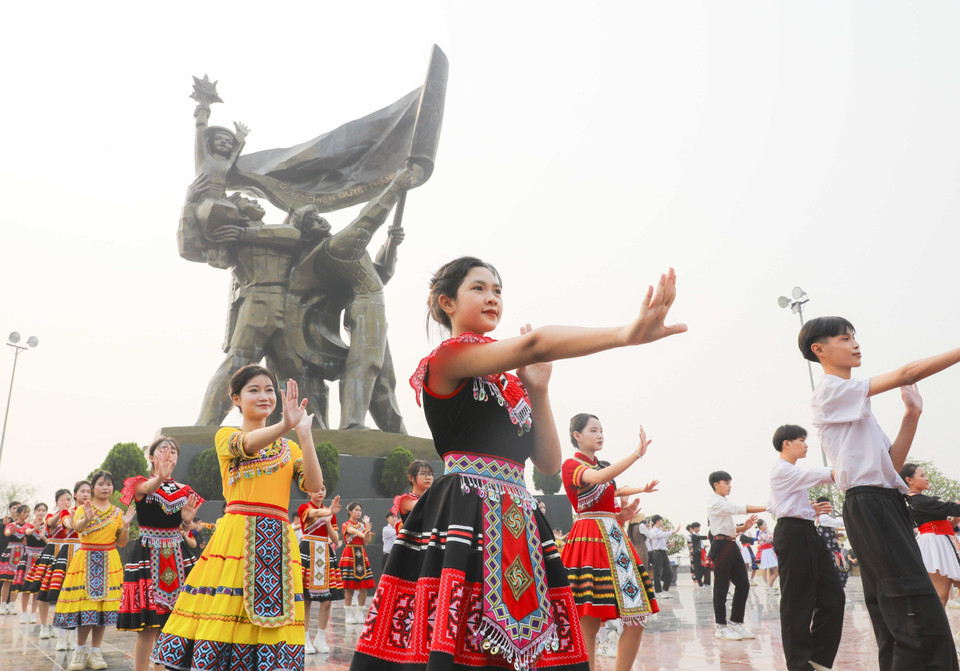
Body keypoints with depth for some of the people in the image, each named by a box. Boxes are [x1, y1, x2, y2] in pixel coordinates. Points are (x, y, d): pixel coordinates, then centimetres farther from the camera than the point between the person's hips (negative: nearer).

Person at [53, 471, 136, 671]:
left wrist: (126, 526, -8)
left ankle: (95, 652, 11)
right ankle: (80, 650, 12)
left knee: (103, 605, 0)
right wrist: (87, 518, -41)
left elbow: (121, 543, 10)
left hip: (109, 561, 2)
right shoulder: (84, 508, 3)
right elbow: (77, 527, -19)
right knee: (86, 604, -8)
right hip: (86, 560, -2)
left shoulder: (117, 512, 10)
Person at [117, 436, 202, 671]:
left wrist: (187, 521, -11)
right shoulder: (140, 484, 0)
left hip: (179, 558, 4)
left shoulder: (184, 491, 11)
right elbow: (148, 489, -27)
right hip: (147, 557, -3)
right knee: (149, 627, -7)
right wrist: (160, 477, -51)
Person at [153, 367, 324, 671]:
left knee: (272, 620, -1)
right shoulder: (226, 435, 9)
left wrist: (305, 434, -11)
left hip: (278, 542, 3)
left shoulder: (289, 448, 18)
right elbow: (247, 444, -16)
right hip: (237, 535, -3)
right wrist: (285, 426, -36)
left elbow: (314, 485, 1)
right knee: (223, 617, -9)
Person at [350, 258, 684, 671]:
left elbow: (550, 463, 16)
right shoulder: (446, 358, -1)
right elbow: (534, 343, -20)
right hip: (465, 510, -7)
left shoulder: (510, 380, 22)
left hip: (518, 520, 7)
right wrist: (625, 334, -27)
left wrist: (538, 391, 6)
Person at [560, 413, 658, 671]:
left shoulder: (603, 466, 19)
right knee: (589, 624, -8)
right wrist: (637, 453, -27)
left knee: (637, 618, 3)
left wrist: (622, 516, 4)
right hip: (589, 541, -8)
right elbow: (599, 478, -26)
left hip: (615, 541, 8)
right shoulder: (571, 465, -5)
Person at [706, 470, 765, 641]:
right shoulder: (714, 502, -6)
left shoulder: (724, 503, 24)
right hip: (721, 545, -9)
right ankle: (721, 627, 3)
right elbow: (738, 508, -18)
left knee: (743, 583, 5)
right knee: (721, 587, -4)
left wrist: (743, 527, 2)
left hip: (731, 545, 9)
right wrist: (767, 508, -20)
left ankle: (736, 622, 14)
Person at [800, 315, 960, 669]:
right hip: (869, 504, -10)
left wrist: (912, 414, 9)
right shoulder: (832, 391, -4)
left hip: (886, 504, 10)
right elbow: (905, 374, -14)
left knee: (894, 623, 7)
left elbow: (892, 462, 18)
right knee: (924, 621, -18)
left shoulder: (855, 404, 25)